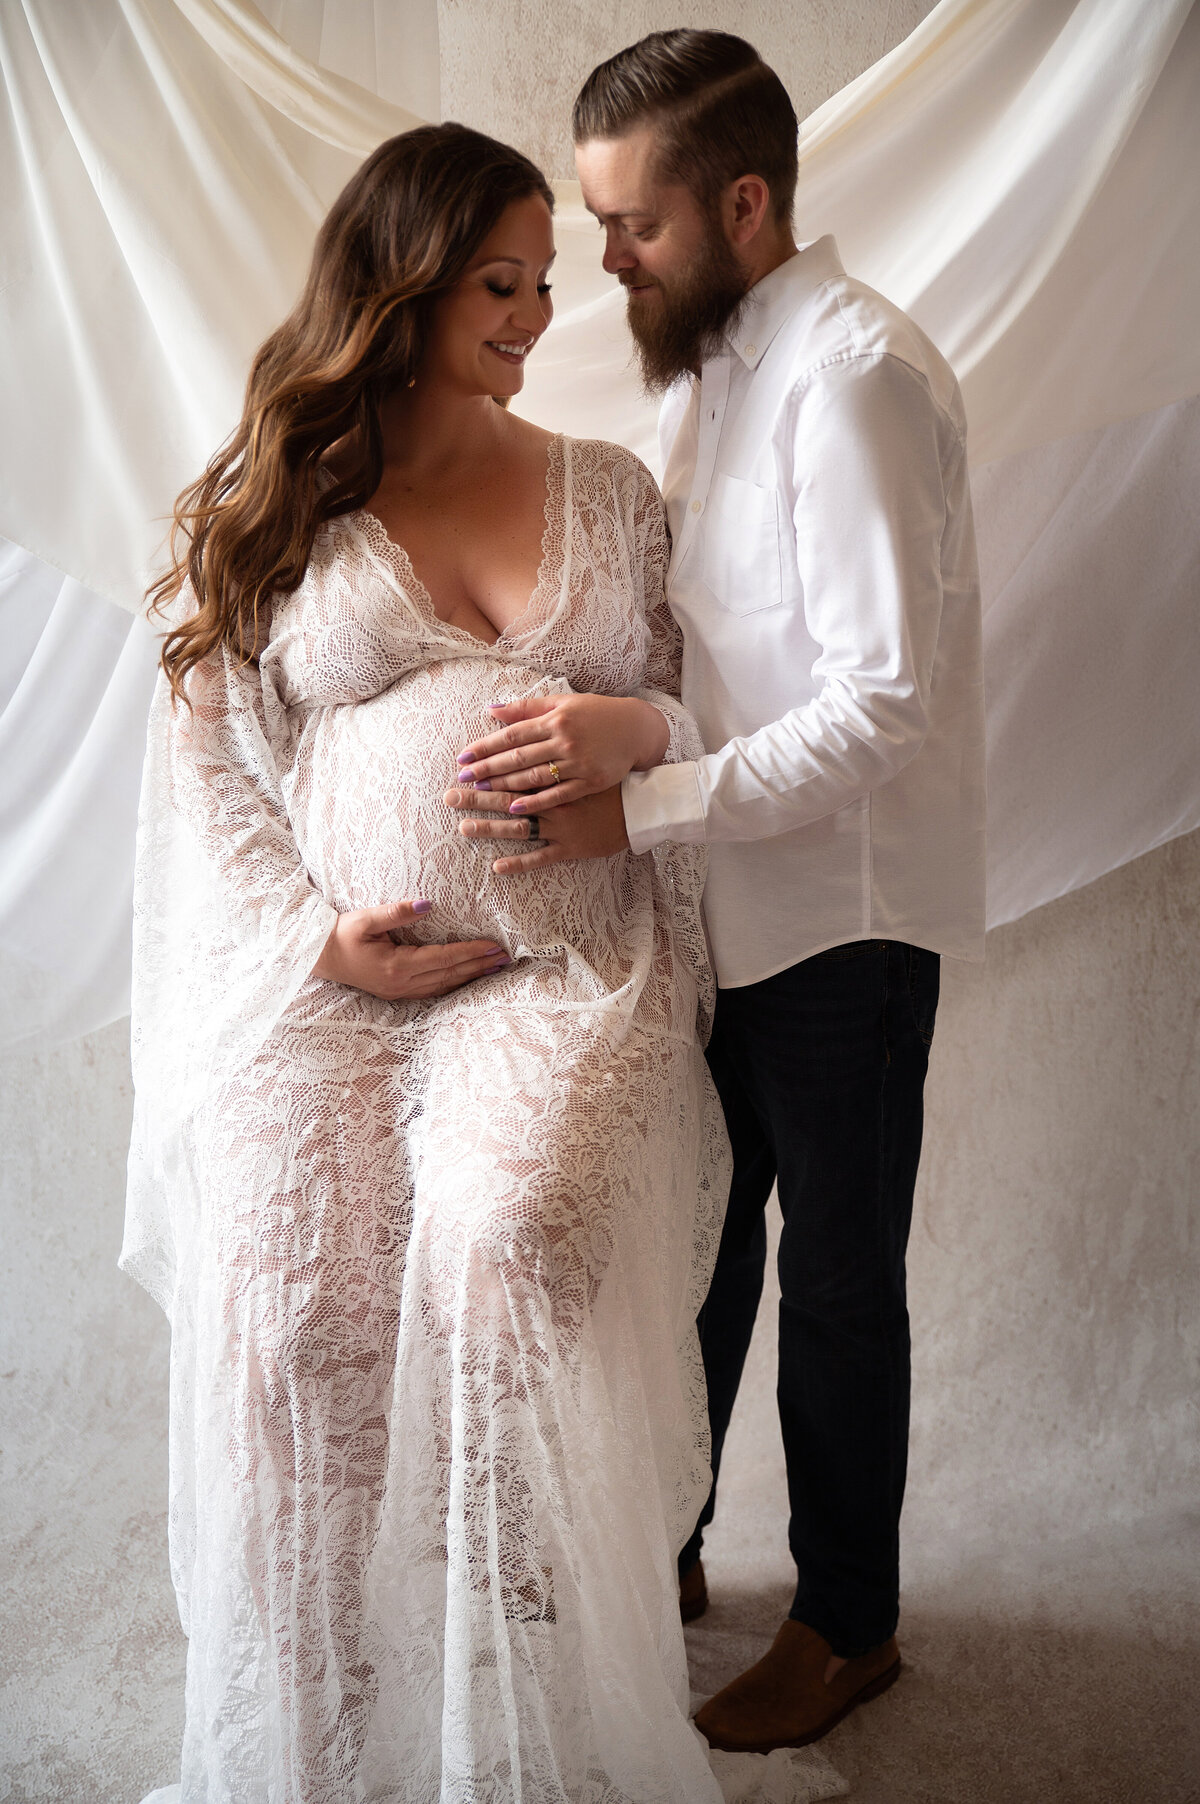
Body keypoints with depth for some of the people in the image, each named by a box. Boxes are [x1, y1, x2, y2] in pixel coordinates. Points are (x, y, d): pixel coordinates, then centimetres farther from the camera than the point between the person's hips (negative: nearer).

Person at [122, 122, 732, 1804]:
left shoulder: (609, 489, 17)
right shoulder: (274, 503, 10)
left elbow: (678, 708, 19)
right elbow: (207, 751, 6)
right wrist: (315, 939, -6)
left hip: (562, 961, 1)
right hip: (328, 973, 0)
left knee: (506, 1240, -26)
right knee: (294, 1290, -18)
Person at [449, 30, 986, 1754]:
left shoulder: (849, 372, -20)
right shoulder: (711, 361, 9)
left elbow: (882, 708, -26)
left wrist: (639, 807, -30)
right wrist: (608, 722, -6)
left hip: (842, 911, -8)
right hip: (733, 898, 8)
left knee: (834, 1281, 8)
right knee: (692, 1237, 19)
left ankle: (848, 1625, 29)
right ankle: (660, 1555, 39)